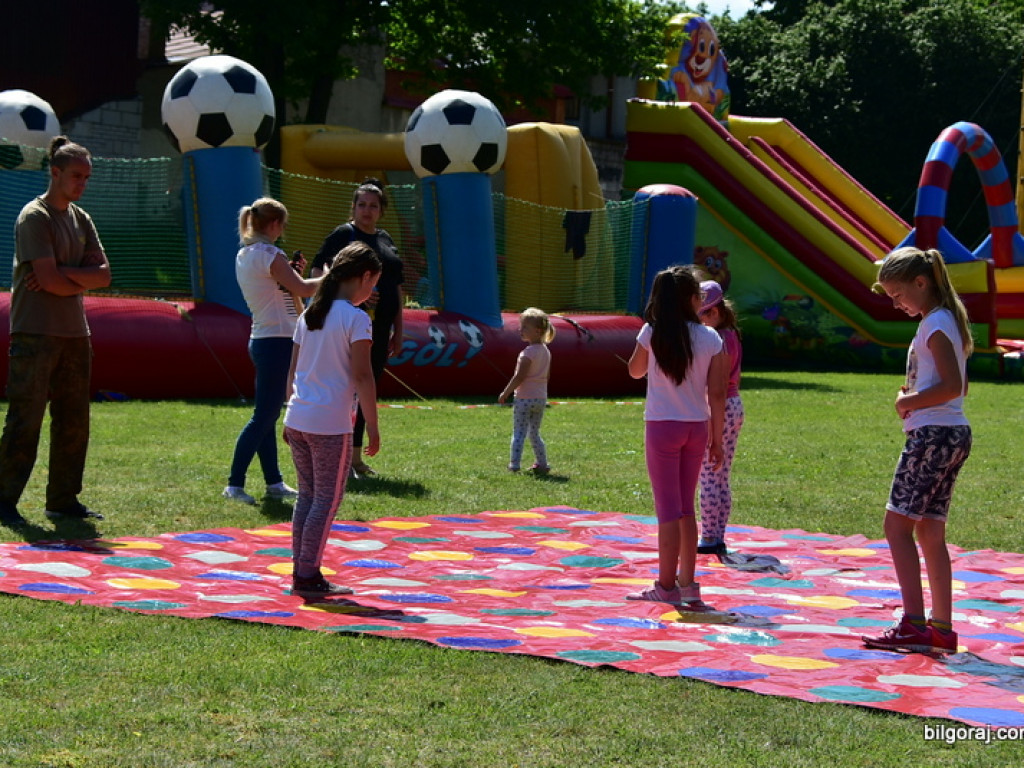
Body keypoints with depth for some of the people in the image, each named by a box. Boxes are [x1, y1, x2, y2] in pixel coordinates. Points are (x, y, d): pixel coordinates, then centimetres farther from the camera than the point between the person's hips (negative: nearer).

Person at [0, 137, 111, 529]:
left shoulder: (81, 220, 14)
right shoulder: (34, 217, -9)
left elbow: (104, 275, 4)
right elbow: (50, 280, -18)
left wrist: (62, 271, -10)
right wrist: (82, 279, -1)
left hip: (74, 334, 8)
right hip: (35, 334, -8)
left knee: (74, 422, 8)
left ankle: (63, 500, 15)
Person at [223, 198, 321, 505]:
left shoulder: (244, 255, 13)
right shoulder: (269, 255, -15)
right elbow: (302, 289, -18)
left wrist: (292, 273, 12)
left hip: (261, 339, 10)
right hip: (277, 341, -10)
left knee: (267, 415, 12)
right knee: (263, 417, -8)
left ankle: (274, 482, 18)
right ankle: (234, 484, -8)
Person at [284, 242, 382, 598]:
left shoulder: (309, 315, 12)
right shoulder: (356, 319, -9)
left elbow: (293, 369, 15)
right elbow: (362, 376, -13)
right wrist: (372, 427, -10)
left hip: (298, 419, 7)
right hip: (331, 425, -7)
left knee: (308, 495, 14)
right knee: (328, 501, 1)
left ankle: (301, 573, 15)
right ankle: (308, 576, 1)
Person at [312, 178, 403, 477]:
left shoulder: (385, 240, 17)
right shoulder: (343, 234, -4)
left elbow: (397, 288, 21)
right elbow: (317, 272, -11)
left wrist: (398, 330, 16)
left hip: (379, 327, 7)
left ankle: (356, 456, 15)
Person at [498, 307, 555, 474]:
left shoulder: (528, 352, -17)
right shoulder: (546, 351, 9)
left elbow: (519, 377, -20)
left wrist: (505, 393, -13)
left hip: (525, 398, -8)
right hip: (541, 397, 8)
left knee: (519, 432, -5)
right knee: (535, 433, 17)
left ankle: (514, 464, -10)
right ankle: (542, 464, 16)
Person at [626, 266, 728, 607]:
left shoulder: (652, 333, -7)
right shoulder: (711, 338, -3)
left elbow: (635, 371, 11)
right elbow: (717, 394, -2)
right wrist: (716, 440, 6)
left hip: (662, 426, -2)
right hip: (697, 427, 2)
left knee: (669, 508, 1)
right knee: (686, 507, 14)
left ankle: (666, 586, 3)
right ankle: (687, 584, 15)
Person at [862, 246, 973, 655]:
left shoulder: (935, 323, -13)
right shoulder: (947, 320, 17)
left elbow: (953, 385, -22)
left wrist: (910, 401, -10)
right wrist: (915, 397, 9)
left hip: (932, 434, -10)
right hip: (953, 434, 10)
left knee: (897, 525, -8)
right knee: (930, 531, 11)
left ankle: (913, 623, -13)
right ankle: (941, 628, 11)